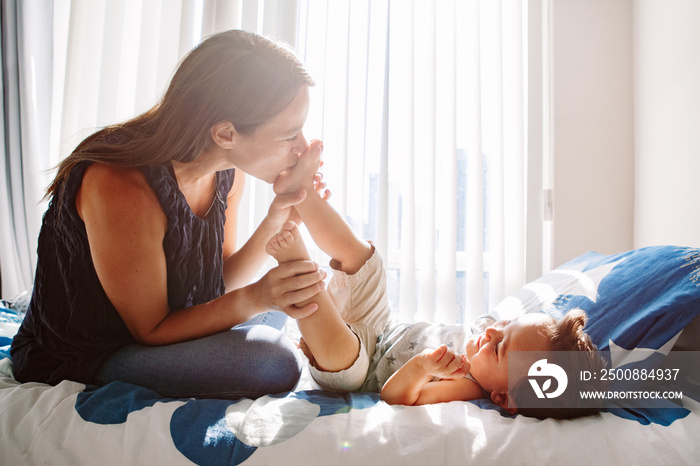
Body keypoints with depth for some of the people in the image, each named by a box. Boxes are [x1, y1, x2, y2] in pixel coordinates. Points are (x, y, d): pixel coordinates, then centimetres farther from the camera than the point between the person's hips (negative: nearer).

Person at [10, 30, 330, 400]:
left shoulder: (228, 169, -9)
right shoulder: (121, 189, -33)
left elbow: (217, 285, -4)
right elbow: (151, 330, -22)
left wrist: (274, 224, -19)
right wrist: (254, 298, -35)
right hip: (72, 366, -7)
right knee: (273, 362, -25)